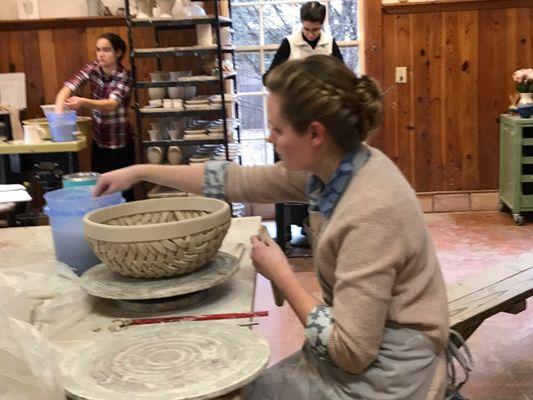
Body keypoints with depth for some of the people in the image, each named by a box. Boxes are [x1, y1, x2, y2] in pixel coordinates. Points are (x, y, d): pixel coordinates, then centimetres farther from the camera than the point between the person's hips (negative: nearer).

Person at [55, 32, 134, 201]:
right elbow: (68, 88, -15)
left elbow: (112, 104, -32)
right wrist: (59, 111, -35)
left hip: (119, 144, -4)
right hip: (98, 140, 4)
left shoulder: (124, 77, -15)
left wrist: (83, 102, -49)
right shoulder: (93, 68, -4)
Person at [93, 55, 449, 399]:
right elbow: (240, 181, 5)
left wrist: (280, 274, -16)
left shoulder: (371, 211, -31)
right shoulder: (333, 165, -6)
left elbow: (349, 350, -26)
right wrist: (140, 172, 9)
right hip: (363, 349, 7)